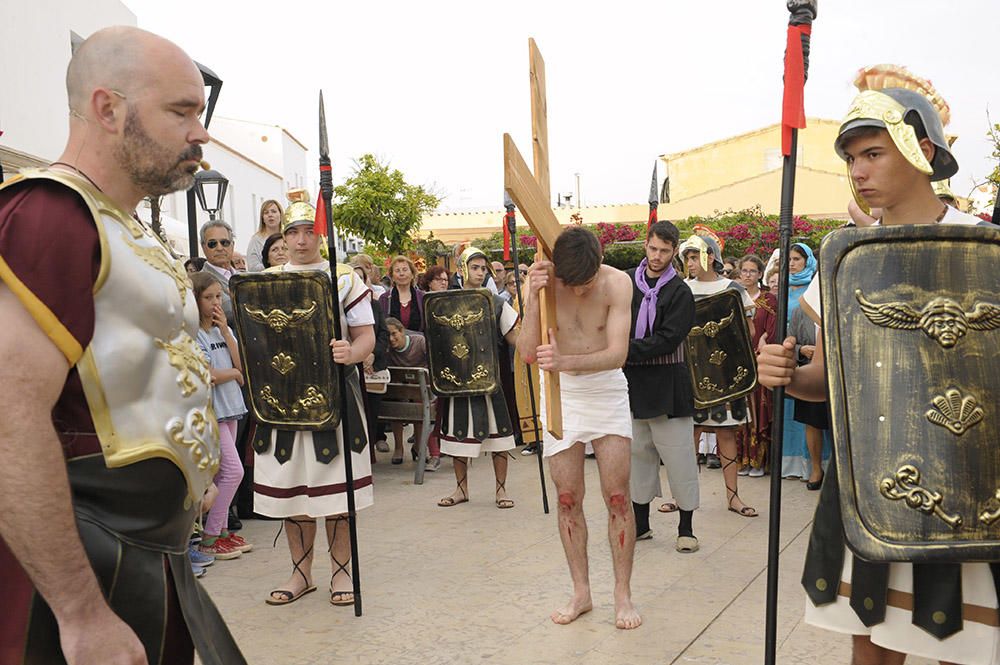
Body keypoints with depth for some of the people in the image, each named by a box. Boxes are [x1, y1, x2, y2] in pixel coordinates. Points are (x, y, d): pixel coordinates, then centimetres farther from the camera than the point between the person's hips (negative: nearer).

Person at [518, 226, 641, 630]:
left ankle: (623, 594, 14)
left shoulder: (617, 283, -17)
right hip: (560, 393, 1)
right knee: (568, 498, 6)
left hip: (607, 389, -1)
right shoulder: (542, 283, -14)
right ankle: (581, 593, 20)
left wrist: (566, 362, -42)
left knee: (617, 496, -1)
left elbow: (617, 353, -25)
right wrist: (532, 300, -34)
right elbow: (528, 353, -20)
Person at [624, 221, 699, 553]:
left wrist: (624, 350, -21)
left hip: (667, 385, -4)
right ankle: (641, 522, 26)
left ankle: (686, 527, 16)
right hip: (632, 380, 4)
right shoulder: (627, 281, 4)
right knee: (638, 453, 13)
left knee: (678, 456, 2)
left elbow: (666, 341, -17)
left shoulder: (680, 292, -8)